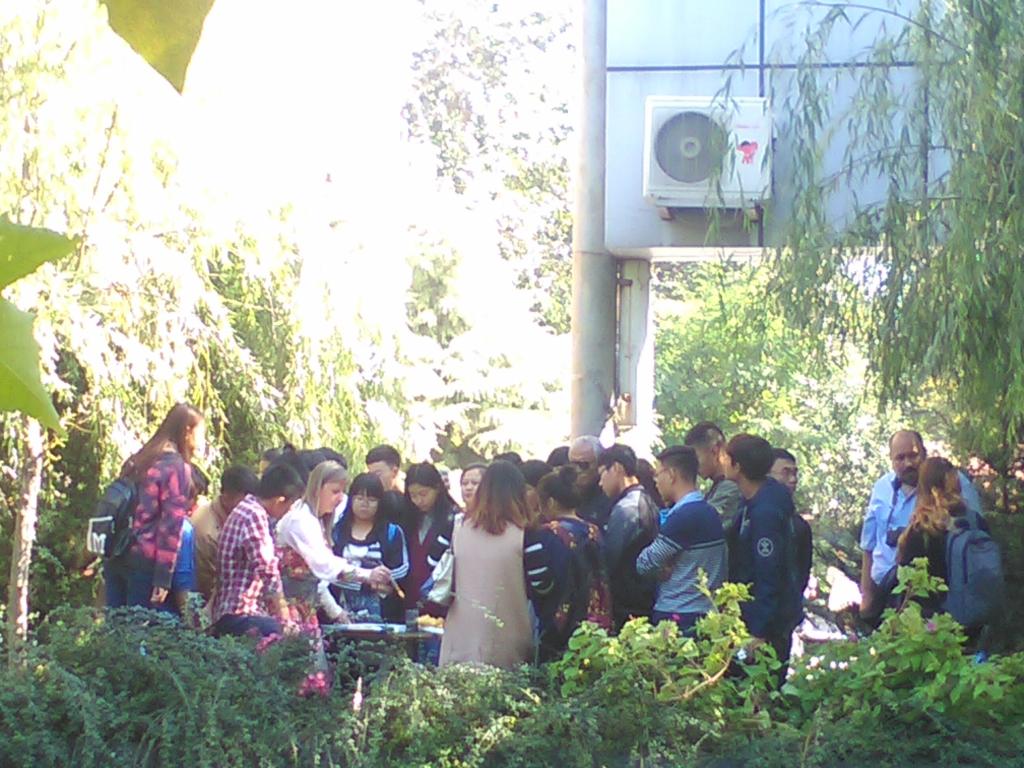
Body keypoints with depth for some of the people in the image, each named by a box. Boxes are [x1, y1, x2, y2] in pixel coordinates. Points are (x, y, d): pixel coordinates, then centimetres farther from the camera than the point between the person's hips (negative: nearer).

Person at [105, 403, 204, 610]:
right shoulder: (177, 467, -5)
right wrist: (163, 576, -14)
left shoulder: (138, 460, 18)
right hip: (145, 561, -7)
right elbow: (171, 525, -12)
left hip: (115, 557, 7)